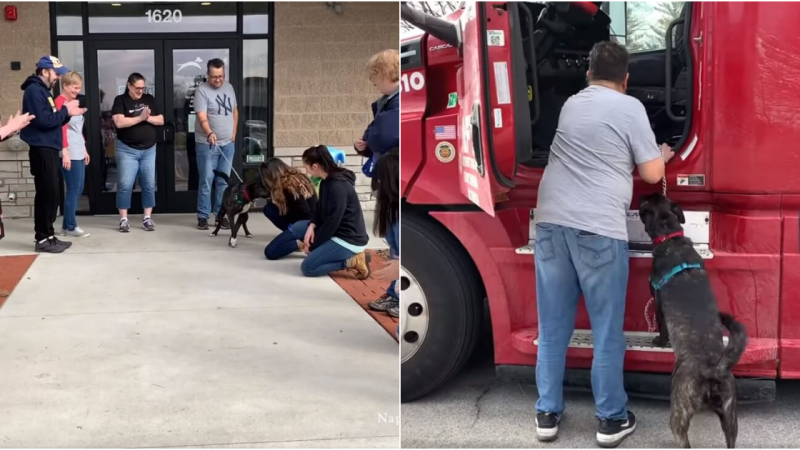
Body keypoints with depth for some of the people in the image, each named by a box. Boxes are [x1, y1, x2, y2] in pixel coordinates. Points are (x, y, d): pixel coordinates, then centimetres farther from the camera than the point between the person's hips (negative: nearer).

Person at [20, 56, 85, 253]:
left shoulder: (44, 91, 19)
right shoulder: (34, 90, -12)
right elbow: (43, 120, -22)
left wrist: (68, 114, 3)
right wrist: (65, 110, -12)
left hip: (49, 150, 10)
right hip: (42, 150, -10)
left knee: (49, 195, 11)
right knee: (47, 195, -8)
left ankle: (48, 236, 16)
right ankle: (43, 239, -4)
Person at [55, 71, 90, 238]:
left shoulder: (72, 102, 18)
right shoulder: (60, 102, -9)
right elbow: (61, 127, -16)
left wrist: (84, 150, 21)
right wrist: (65, 152, -21)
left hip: (79, 153, 9)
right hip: (70, 154, -9)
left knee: (78, 189, 10)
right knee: (74, 189, -6)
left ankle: (67, 225, 16)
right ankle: (70, 227, 2)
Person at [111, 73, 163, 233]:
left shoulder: (149, 99, 8)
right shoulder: (120, 100, -3)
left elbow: (161, 120, 5)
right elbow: (119, 122, -17)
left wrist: (148, 118, -13)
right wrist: (140, 118, -19)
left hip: (149, 149, 4)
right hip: (127, 150, -4)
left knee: (149, 185, 4)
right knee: (125, 185, -3)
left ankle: (147, 218, 12)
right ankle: (123, 219, 4)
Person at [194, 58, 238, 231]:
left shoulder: (229, 87, 8)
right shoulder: (202, 90, -12)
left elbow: (235, 111, 19)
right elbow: (202, 118, -22)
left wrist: (234, 133, 11)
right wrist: (209, 133, -39)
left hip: (227, 144, 5)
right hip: (207, 145, -5)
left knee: (223, 181, 9)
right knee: (206, 181, -2)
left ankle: (221, 214, 17)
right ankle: (202, 216, 5)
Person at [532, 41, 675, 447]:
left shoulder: (571, 104, 18)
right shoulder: (629, 107, 0)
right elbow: (652, 173, 2)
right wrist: (663, 155, 24)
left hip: (551, 221, 5)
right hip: (598, 228, -5)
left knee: (553, 326, 12)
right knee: (607, 330, 6)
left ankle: (547, 414, 18)